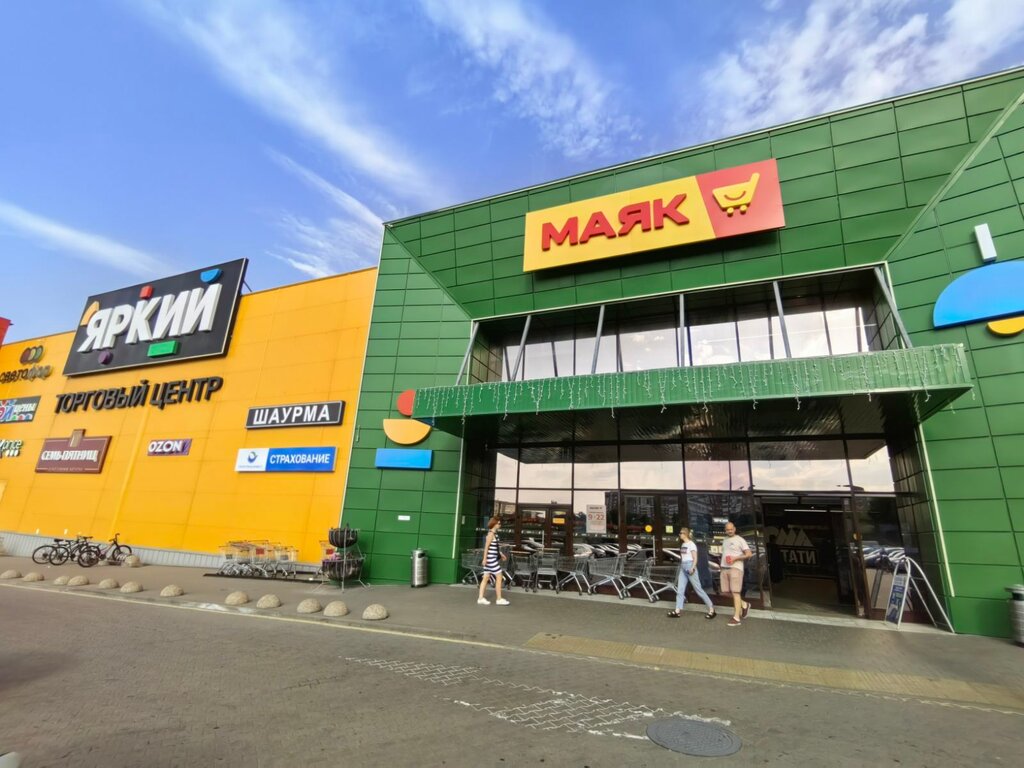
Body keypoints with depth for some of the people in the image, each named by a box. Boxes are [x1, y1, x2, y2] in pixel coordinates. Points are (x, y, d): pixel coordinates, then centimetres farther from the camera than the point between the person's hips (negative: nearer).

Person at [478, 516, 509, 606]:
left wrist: (500, 554, 22)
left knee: (486, 578, 10)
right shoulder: (491, 533, -15)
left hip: (493, 558, 9)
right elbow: (486, 546, -18)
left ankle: (481, 598, 15)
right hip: (491, 558, -9)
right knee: (499, 577, -2)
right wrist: (484, 558, -19)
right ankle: (499, 599, 6)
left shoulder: (494, 533, 12)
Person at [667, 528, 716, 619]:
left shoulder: (691, 544, -9)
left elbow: (695, 558, -13)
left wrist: (692, 568, -23)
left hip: (689, 567, -8)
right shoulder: (683, 544, 14)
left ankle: (711, 609, 9)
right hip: (683, 568, 8)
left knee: (698, 589, -2)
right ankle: (677, 611, 4)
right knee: (680, 590, 3)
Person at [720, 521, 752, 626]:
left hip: (735, 568, -7)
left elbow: (749, 554, -7)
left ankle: (736, 618, -4)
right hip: (724, 569, 7)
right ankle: (744, 605, 25)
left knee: (735, 592, -8)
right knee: (725, 591, 5)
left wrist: (735, 558, -16)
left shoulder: (739, 540, -2)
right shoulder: (725, 540, 18)